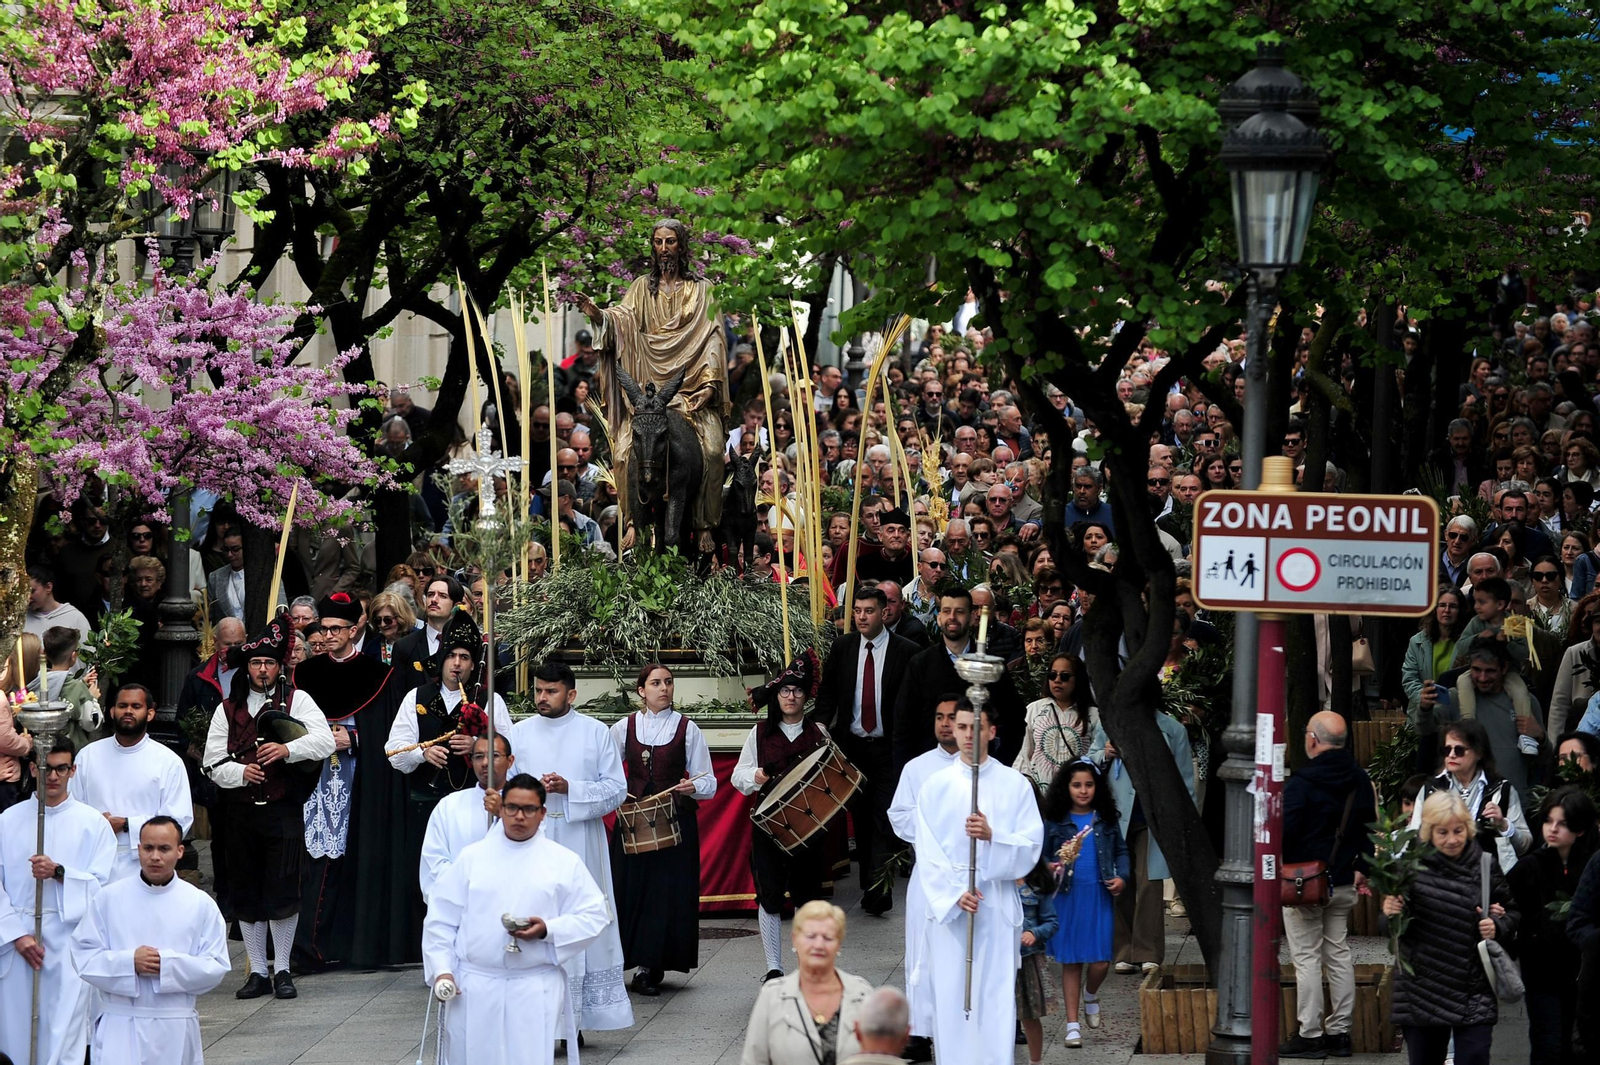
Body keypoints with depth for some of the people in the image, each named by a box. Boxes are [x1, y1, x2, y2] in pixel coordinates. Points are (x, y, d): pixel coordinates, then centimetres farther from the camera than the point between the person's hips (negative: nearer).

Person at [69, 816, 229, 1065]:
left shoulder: (200, 904, 3)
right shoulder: (109, 898, 2)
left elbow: (215, 968, -1)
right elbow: (83, 956, -1)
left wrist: (168, 964, -16)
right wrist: (129, 962, -17)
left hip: (175, 1030, 1)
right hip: (120, 1025, -1)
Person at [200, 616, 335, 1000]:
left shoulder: (297, 701, 5)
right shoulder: (228, 709, 11)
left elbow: (325, 741, -9)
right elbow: (213, 763, 6)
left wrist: (287, 748, -23)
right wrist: (241, 772, -14)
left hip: (284, 811, -3)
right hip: (242, 813, 3)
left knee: (283, 892, -6)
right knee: (246, 894, 5)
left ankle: (282, 970, 7)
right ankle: (258, 972, 15)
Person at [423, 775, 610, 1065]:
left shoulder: (565, 862, 7)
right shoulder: (472, 858, 9)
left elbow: (592, 916, 4)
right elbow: (440, 920, 8)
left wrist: (548, 930, -12)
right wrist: (441, 970, -2)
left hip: (536, 992, -1)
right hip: (474, 989, 1)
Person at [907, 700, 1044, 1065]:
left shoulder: (1015, 785, 4)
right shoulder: (936, 786, 6)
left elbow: (1031, 847, -2)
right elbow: (927, 853, 1)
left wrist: (992, 836, -20)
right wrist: (954, 895, -12)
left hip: (998, 907, -1)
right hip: (947, 906, 1)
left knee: (996, 1000, -5)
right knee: (949, 998, -1)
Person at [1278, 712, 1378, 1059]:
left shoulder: (1301, 782, -17)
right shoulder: (1361, 780, 7)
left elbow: (1286, 831, -17)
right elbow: (1370, 828, 14)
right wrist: (1362, 868, 21)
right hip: (1344, 883, 7)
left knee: (1307, 957, -2)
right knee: (1339, 953, 12)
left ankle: (1310, 1035, 0)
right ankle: (1339, 1032, 15)